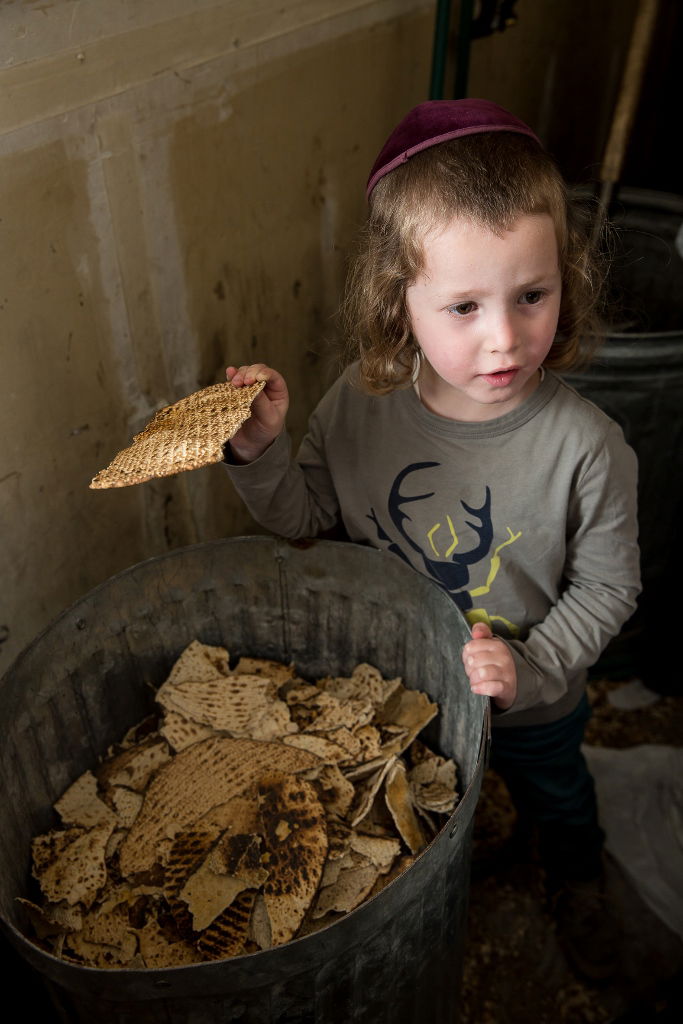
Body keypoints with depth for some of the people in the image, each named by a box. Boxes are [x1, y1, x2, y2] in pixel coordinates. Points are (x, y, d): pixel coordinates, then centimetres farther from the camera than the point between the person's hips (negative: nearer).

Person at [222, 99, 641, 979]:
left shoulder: (584, 446, -30)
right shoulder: (358, 407, -23)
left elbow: (606, 586, -16)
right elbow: (304, 516, -9)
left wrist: (531, 667, -27)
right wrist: (259, 451, -26)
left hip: (533, 702, -1)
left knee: (554, 796, 31)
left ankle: (576, 889, 66)